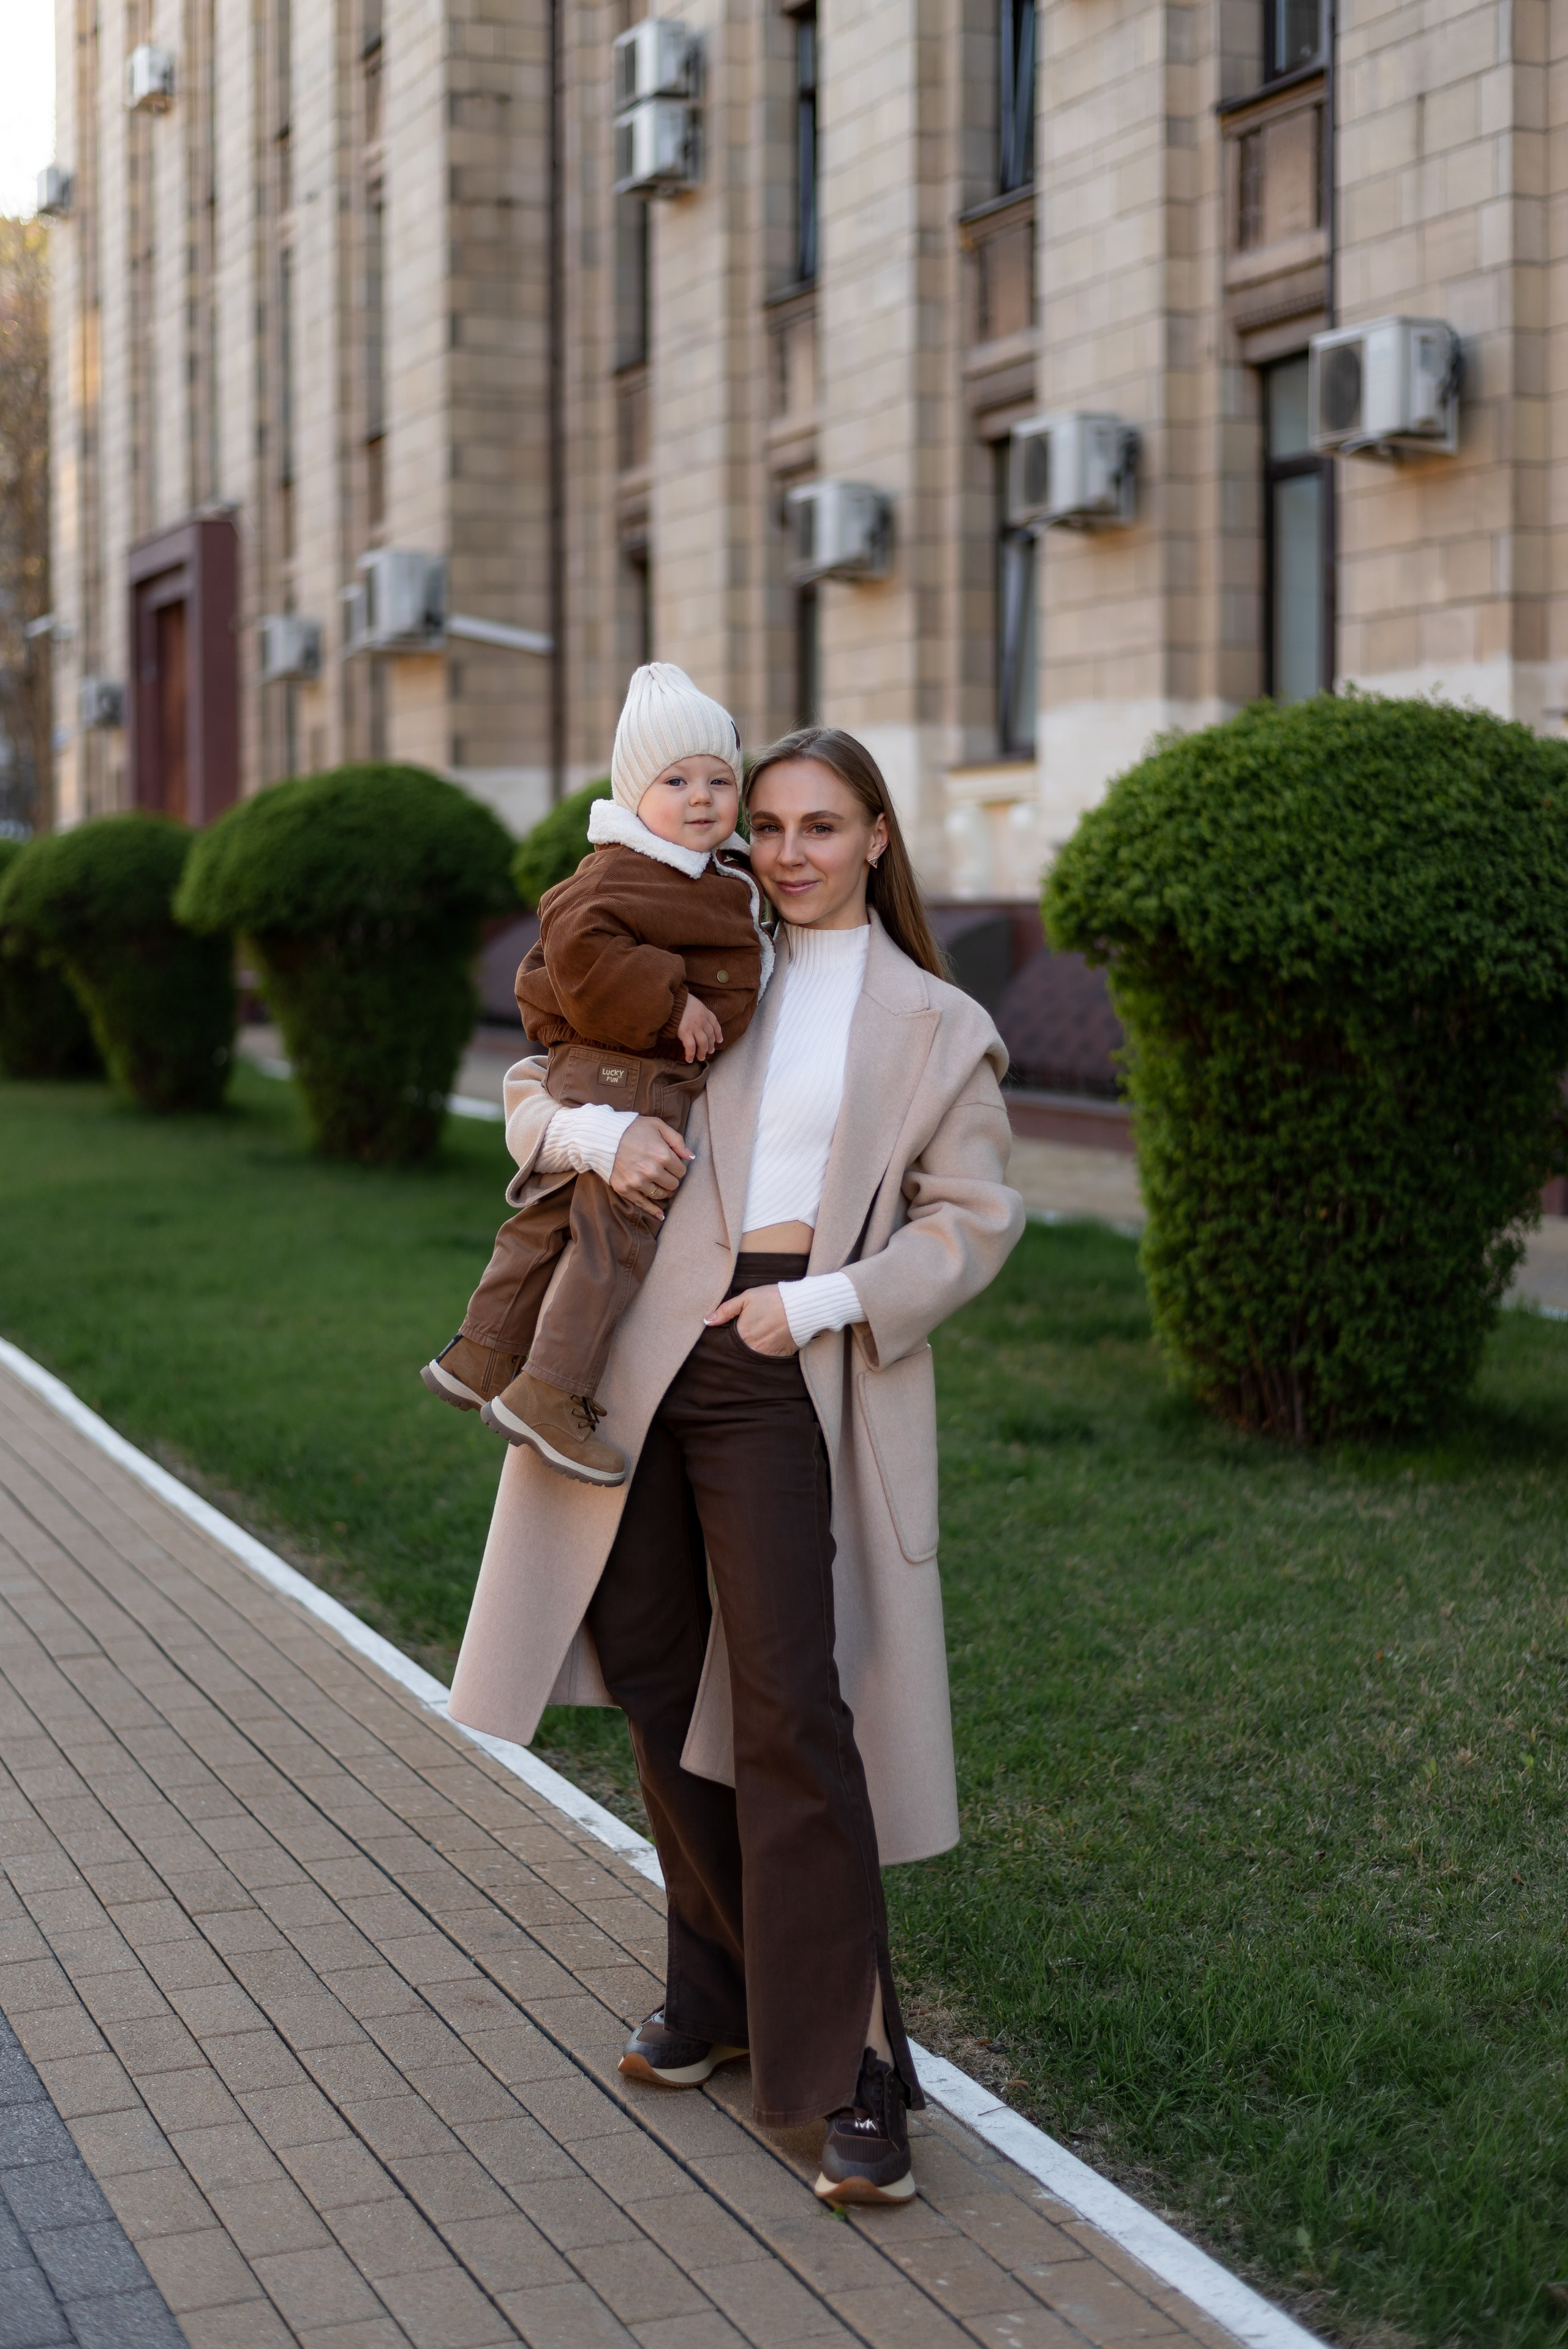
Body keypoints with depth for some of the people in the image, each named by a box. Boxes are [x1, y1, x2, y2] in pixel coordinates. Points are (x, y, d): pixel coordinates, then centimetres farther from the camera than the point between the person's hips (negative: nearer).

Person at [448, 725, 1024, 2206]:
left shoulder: (933, 1026, 7)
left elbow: (973, 1219, 2)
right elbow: (536, 1083, 15)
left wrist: (823, 1303, -11)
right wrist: (595, 1132, -9)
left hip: (791, 1372, -4)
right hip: (646, 1352, 4)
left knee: (788, 1700, -11)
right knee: (659, 1676, 10)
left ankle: (847, 2062, -6)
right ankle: (721, 1985, 27)